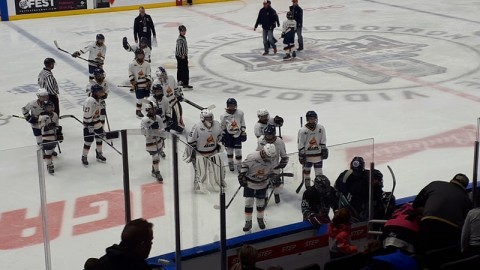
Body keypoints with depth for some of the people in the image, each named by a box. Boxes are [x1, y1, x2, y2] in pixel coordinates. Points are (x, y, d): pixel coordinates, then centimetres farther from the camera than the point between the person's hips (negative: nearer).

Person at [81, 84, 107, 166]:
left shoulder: (98, 99, 1)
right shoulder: (90, 101, -27)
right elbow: (87, 115, -26)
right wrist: (89, 126, -25)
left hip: (97, 122, 9)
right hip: (89, 123, -9)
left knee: (100, 137, 16)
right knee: (88, 140, -4)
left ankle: (99, 154, 34)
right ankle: (84, 157, 13)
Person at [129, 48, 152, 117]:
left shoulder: (146, 64, -1)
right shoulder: (132, 64, -8)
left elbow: (148, 74, 2)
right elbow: (130, 74, -2)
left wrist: (149, 82, -7)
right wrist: (133, 83, -7)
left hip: (146, 84, 3)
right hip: (138, 85, -3)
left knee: (147, 97, 11)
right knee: (140, 98, -3)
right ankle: (138, 110, 15)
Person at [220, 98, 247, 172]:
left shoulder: (240, 113, -7)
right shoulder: (224, 116, -13)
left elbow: (242, 122, 7)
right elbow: (222, 127, -3)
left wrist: (243, 131, 6)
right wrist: (222, 136, -1)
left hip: (237, 134, 1)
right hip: (228, 135, -1)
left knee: (238, 150, 1)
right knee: (229, 150, 8)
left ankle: (239, 164, 14)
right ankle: (230, 163, 28)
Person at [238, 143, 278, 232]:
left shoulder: (271, 161, -12)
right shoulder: (252, 157, -27)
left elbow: (271, 171, 3)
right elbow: (245, 165, -12)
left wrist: (274, 178, -13)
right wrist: (242, 175, -18)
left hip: (262, 185, 3)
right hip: (249, 184, -3)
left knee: (261, 203, 14)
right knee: (248, 203, 1)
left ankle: (260, 219, 38)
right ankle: (248, 222, 14)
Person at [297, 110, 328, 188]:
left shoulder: (321, 128, -6)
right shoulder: (303, 131, -16)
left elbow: (323, 141, 3)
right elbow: (300, 144, -12)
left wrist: (324, 150, 1)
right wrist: (301, 155, -12)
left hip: (318, 154, 2)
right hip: (307, 155, -2)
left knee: (319, 171, 8)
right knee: (306, 170, 14)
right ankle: (307, 185, 30)